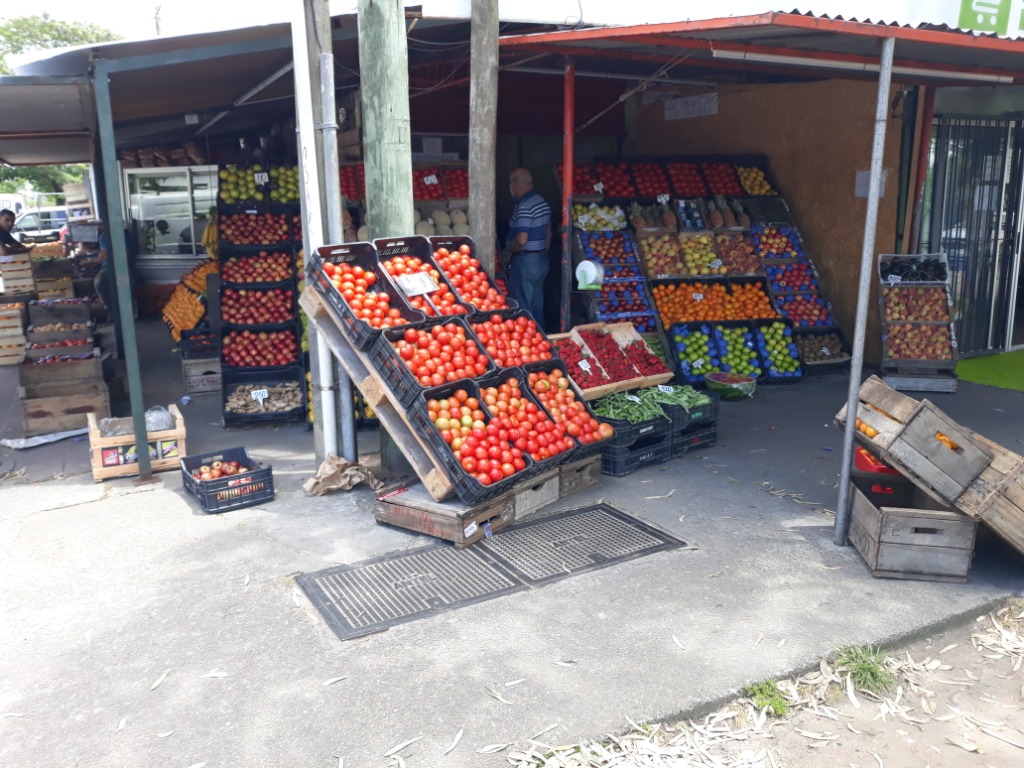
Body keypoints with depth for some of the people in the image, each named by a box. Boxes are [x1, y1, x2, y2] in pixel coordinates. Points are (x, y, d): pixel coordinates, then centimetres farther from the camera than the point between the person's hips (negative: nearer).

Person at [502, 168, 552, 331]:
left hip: (525, 262, -9)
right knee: (537, 305, 16)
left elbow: (521, 240, -26)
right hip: (541, 260, 9)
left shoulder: (524, 206, -19)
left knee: (523, 307, -1)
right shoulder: (542, 202, 10)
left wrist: (508, 252, -10)